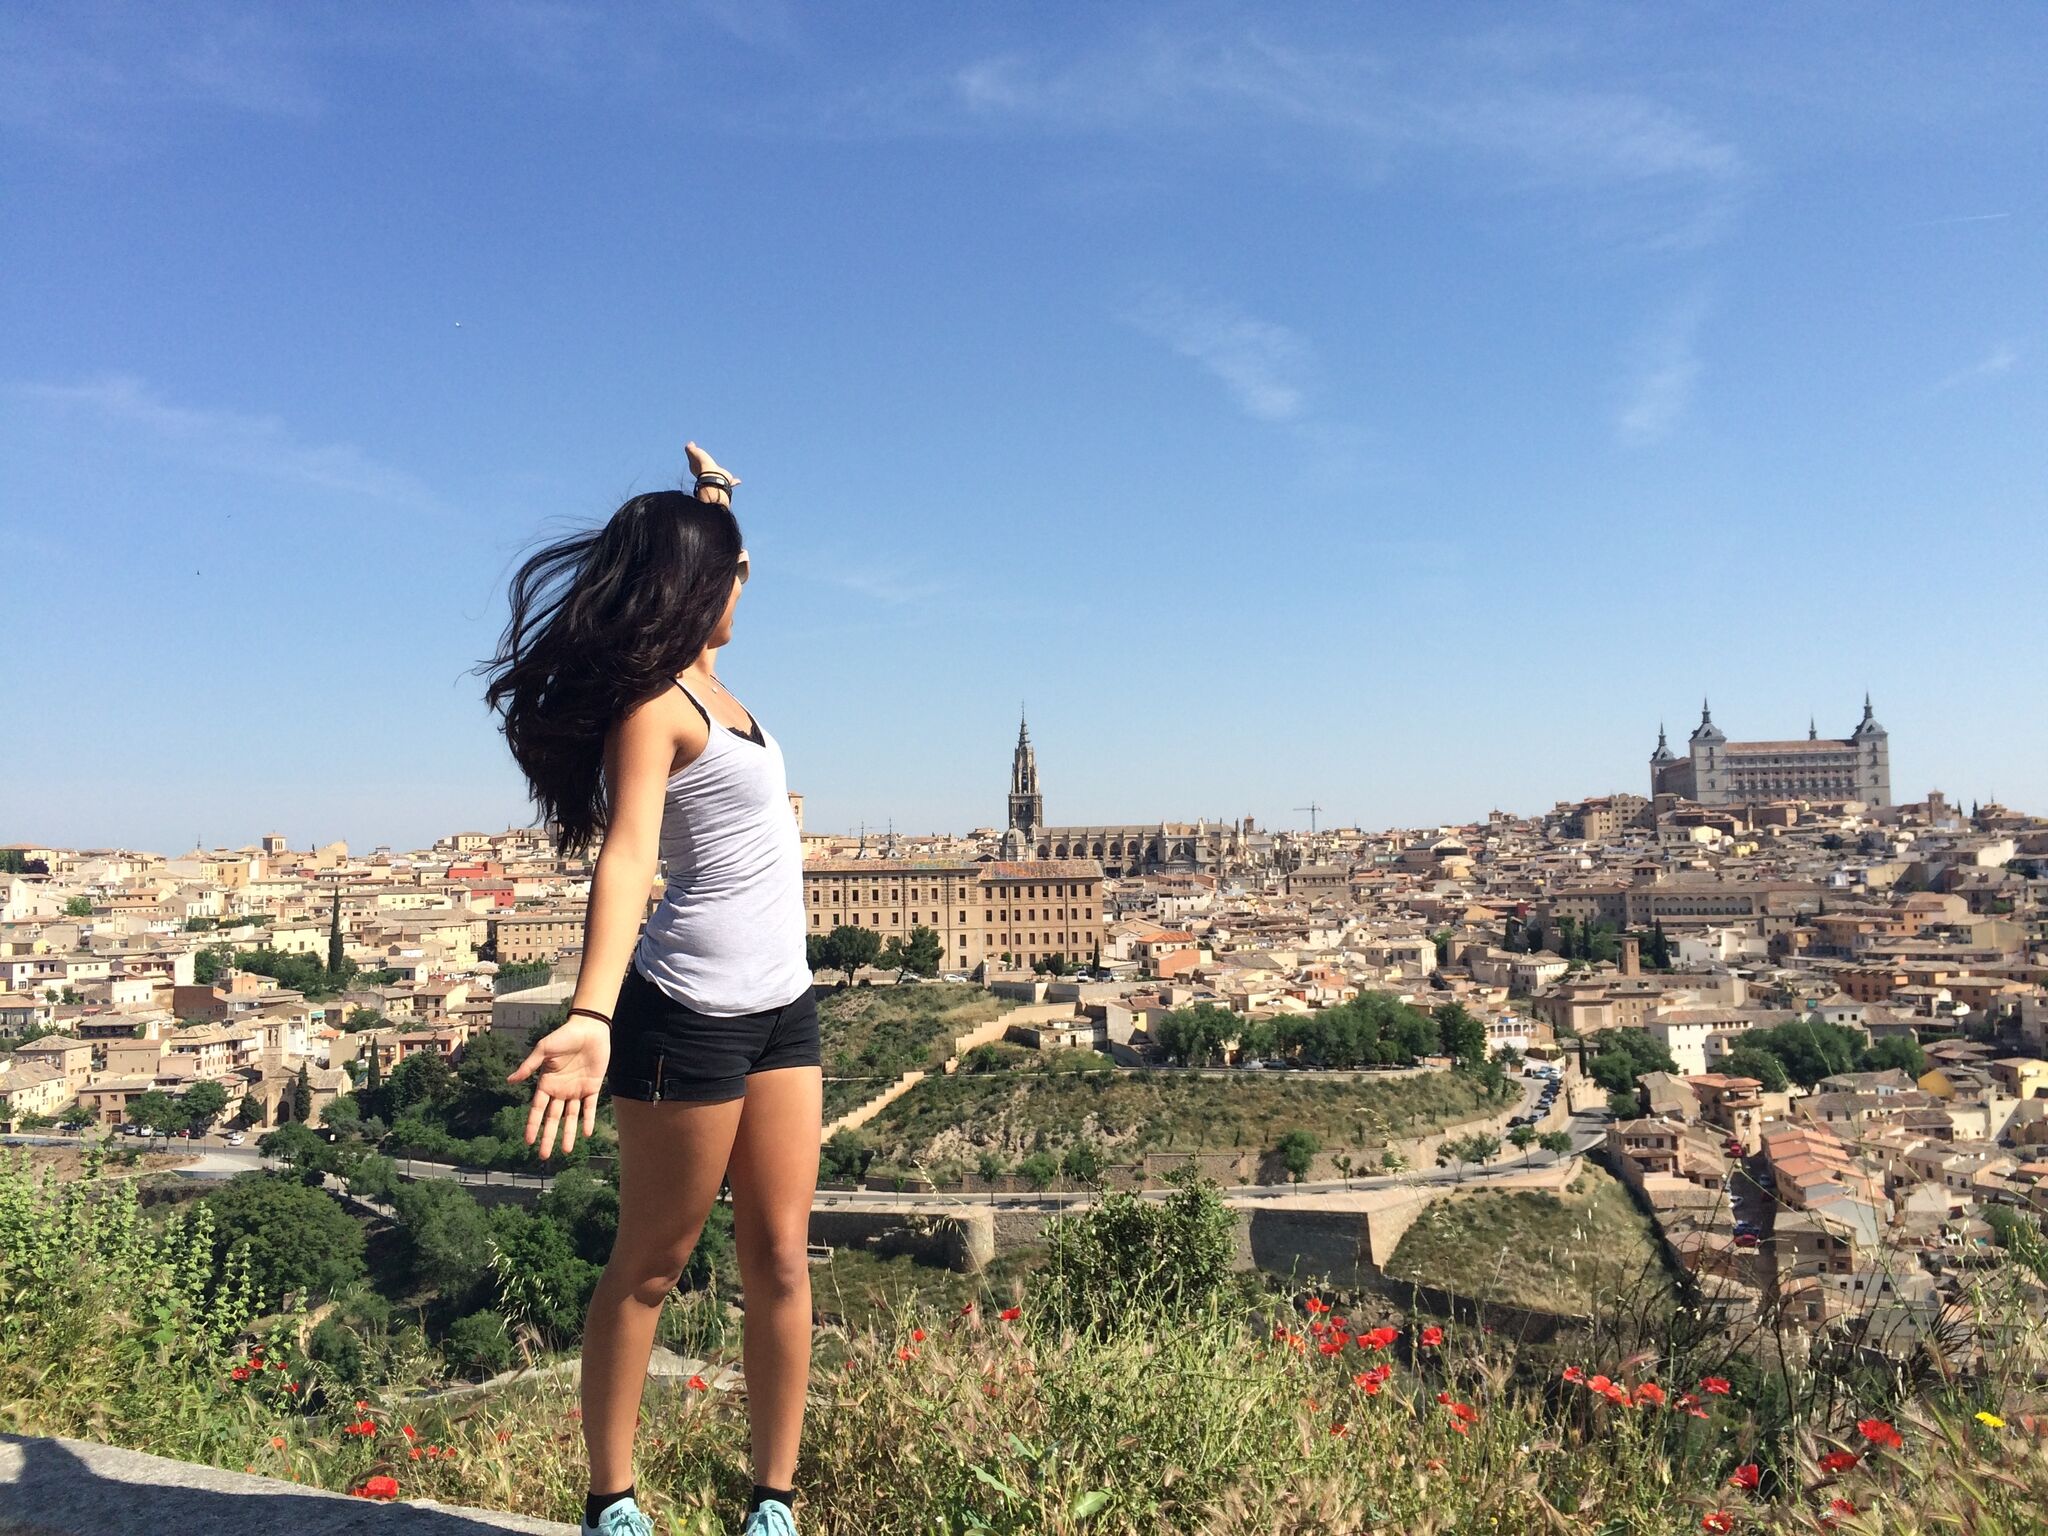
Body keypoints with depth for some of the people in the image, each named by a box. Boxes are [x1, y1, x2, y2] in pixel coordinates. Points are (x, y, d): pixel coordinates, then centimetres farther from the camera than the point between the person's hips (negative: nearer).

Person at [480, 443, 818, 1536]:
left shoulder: (696, 674, 11)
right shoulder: (652, 701, -14)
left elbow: (691, 577, 36)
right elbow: (624, 857, -28)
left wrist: (708, 502, 24)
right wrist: (592, 1016, -39)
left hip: (780, 1004, 8)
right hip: (691, 1011, -8)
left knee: (781, 1259, 6)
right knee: (650, 1266, 6)